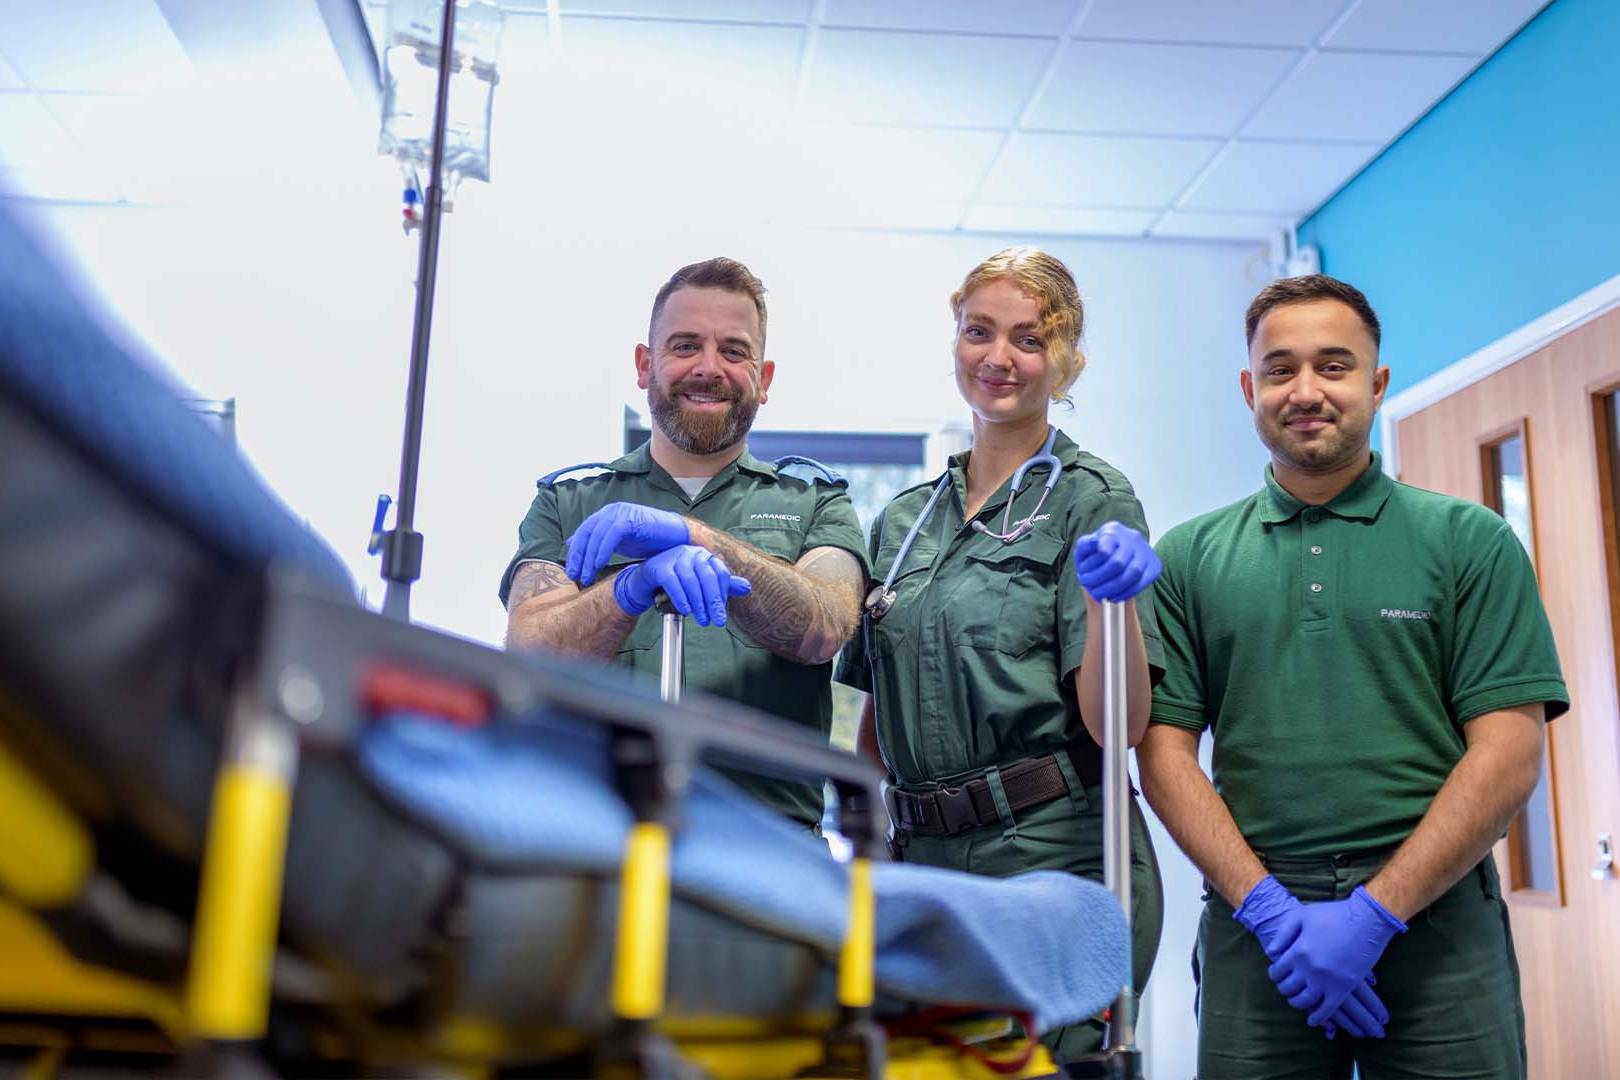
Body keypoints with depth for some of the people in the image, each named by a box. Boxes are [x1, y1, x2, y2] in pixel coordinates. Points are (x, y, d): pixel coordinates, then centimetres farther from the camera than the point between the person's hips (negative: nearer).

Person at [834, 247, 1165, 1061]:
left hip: (1056, 865, -5)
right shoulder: (905, 518, 12)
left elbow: (1117, 725, -13)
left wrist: (1114, 597, -28)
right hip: (926, 864, 5)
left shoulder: (1090, 498, -4)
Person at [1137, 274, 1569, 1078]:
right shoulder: (1190, 558, 6)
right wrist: (1266, 903, -10)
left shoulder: (1470, 541, 3)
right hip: (1252, 922, 1)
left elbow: (1508, 754, -4)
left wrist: (1376, 911, -12)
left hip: (1436, 914, -1)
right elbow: (1165, 750, 1)